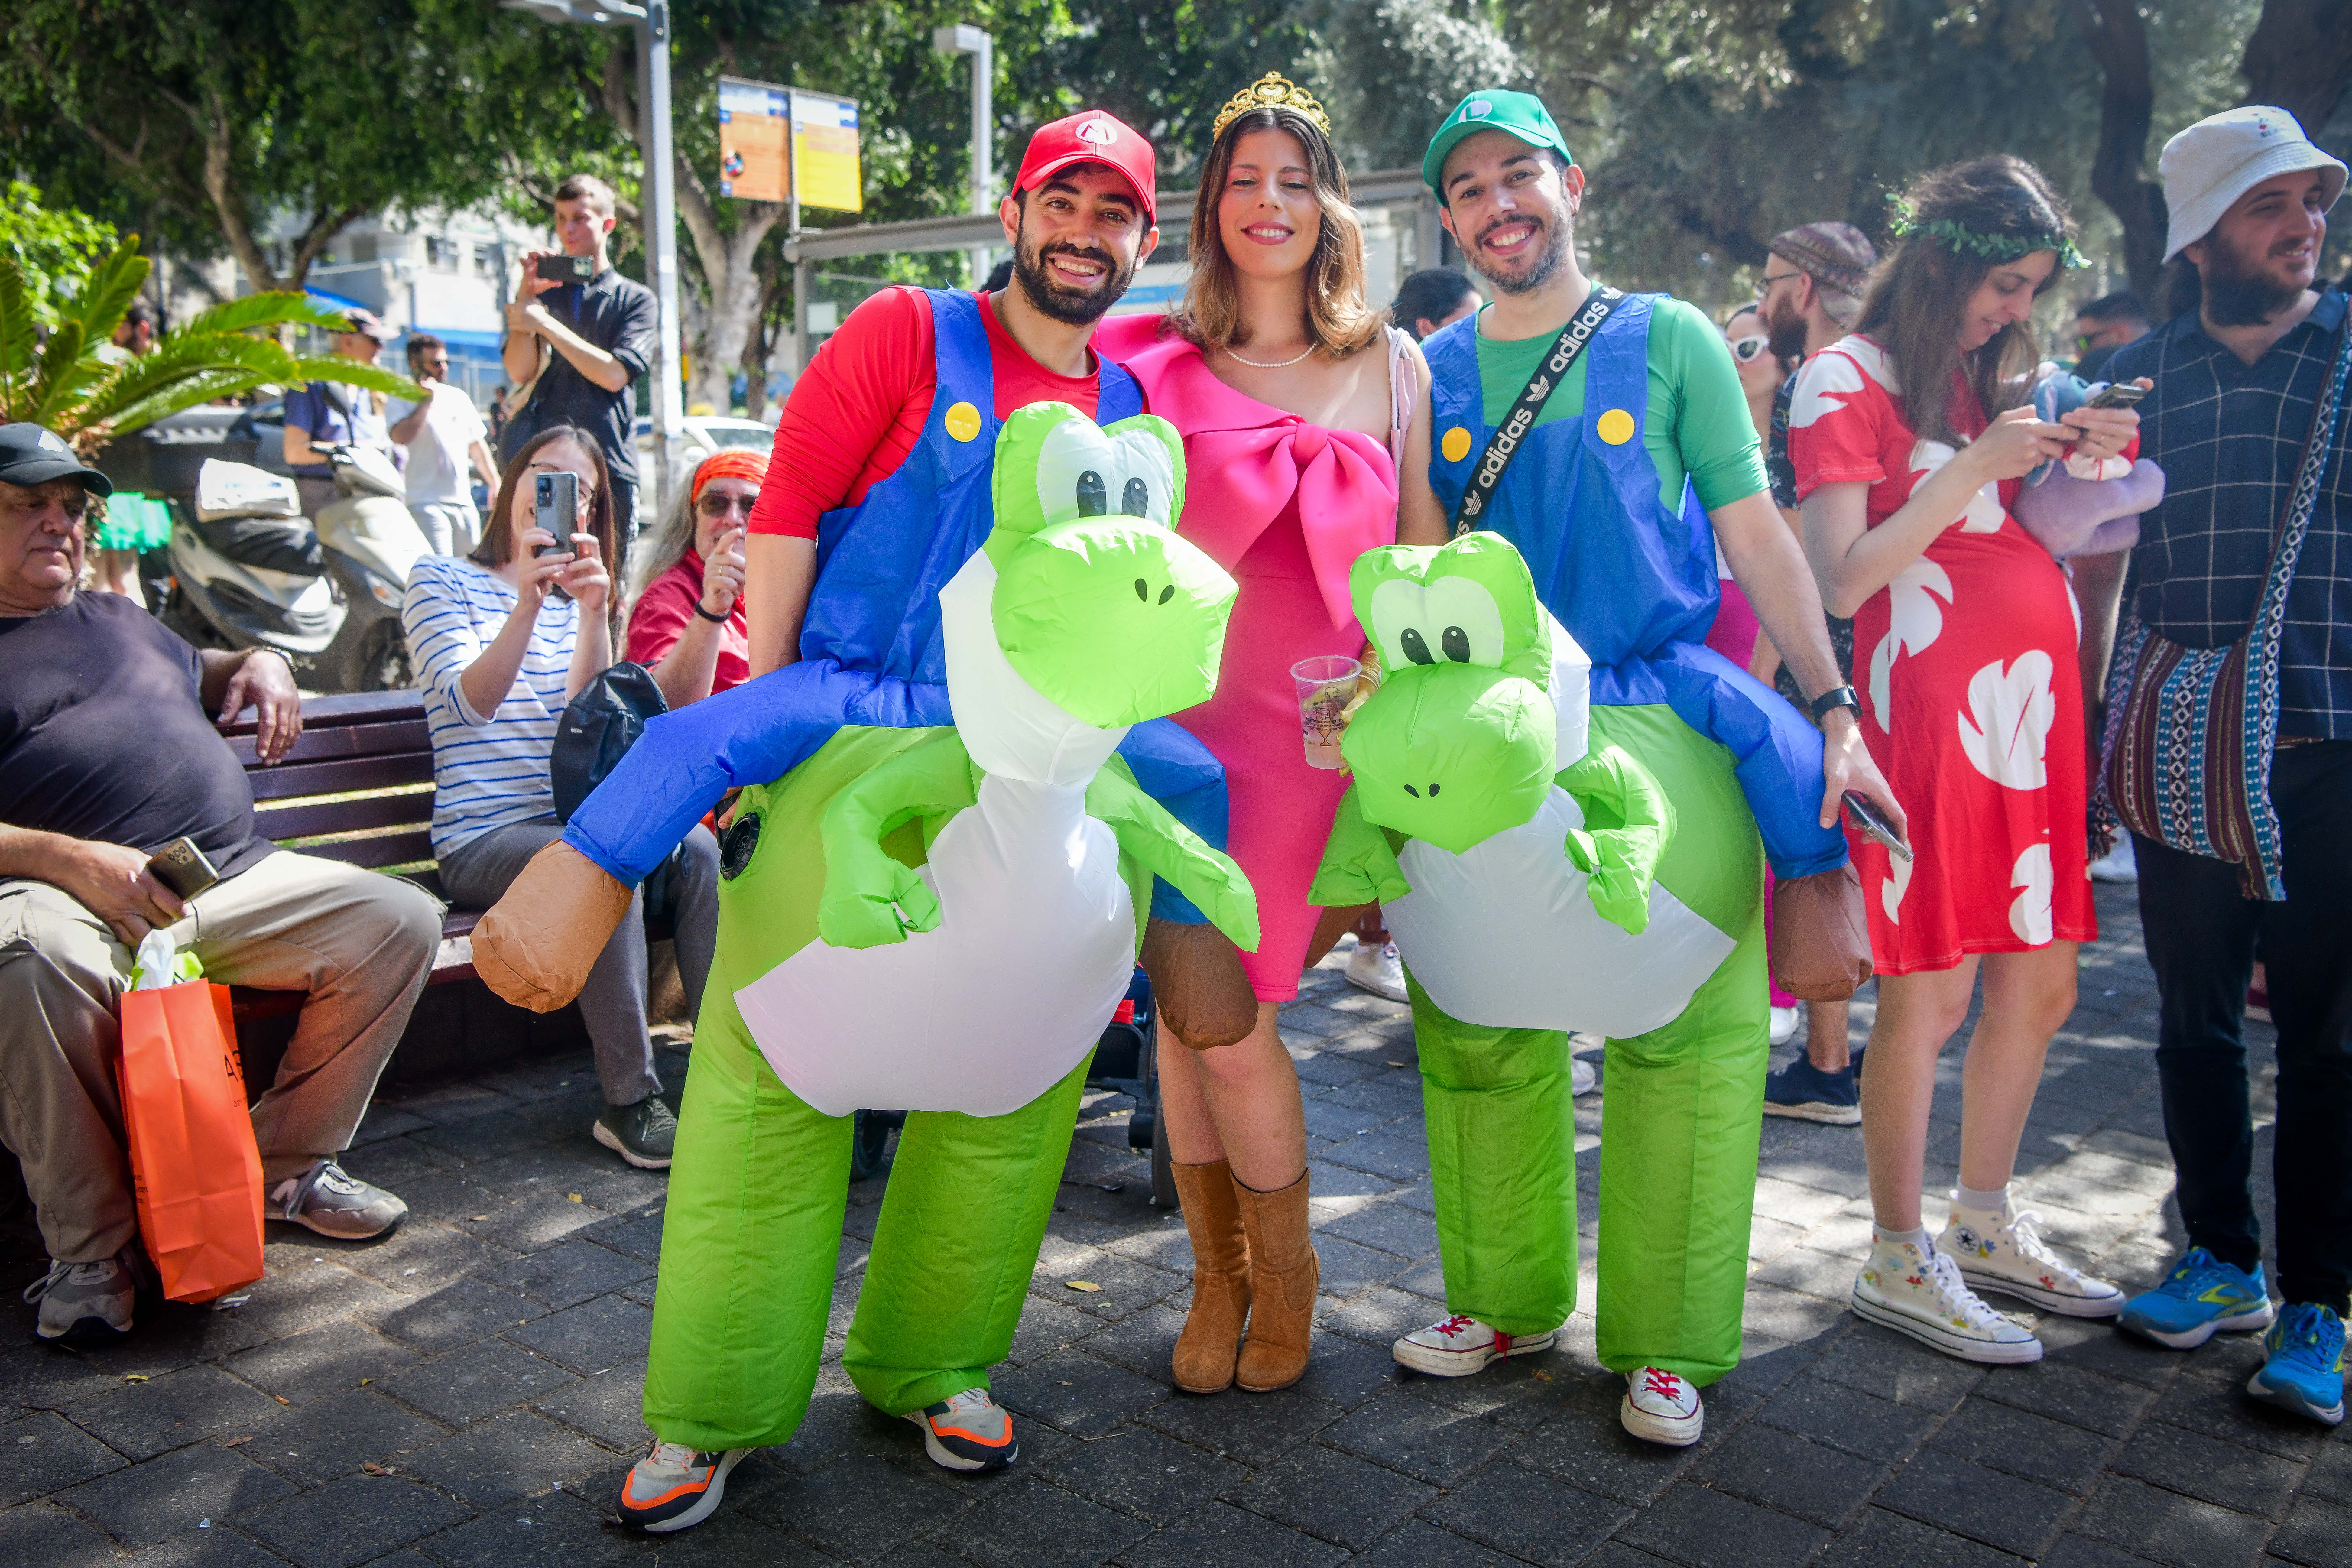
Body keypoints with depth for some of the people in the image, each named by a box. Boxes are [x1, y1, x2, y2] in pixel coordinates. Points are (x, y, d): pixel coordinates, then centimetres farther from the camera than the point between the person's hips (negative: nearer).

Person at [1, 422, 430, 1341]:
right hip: (74, 896, -6)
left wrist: (259, 665, 23)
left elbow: (202, 680, 48)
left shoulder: (118, 619, 29)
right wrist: (74, 861, -22)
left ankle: (288, 1163, 3)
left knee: (401, 920, -11)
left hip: (235, 883, 7)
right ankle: (90, 1249, -21)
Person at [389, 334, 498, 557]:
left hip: (464, 502, 6)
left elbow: (477, 446, 21)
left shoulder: (459, 397, 15)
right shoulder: (401, 400, -1)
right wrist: (426, 400, -13)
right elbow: (401, 437, -20)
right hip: (427, 504, -6)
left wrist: (496, 486, 17)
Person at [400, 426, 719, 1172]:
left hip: (574, 827, 5)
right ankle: (630, 1102, -29)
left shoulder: (575, 596, 21)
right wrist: (528, 606, -25)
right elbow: (471, 702, -12)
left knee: (696, 848, -26)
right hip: (484, 841, -4)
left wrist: (594, 614, -14)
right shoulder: (443, 579, 7)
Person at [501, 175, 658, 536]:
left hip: (607, 462, -1)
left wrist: (545, 324, -6)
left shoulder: (636, 300, 11)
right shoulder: (541, 291, 19)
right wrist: (527, 296, -5)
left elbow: (614, 375, -5)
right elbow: (519, 372, 4)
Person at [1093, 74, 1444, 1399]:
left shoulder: (1390, 365, 11)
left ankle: (1284, 1278, 18)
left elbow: (1426, 555, 12)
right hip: (1183, 706, 1)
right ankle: (1220, 1278, 23)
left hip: (1318, 719, -1)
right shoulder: (1155, 359, 8)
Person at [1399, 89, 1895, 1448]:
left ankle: (1666, 1346, 13)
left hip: (1659, 724, -2)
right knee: (1477, 1033, 7)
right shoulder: (1436, 371, 10)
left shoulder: (1667, 339, 5)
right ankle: (1506, 1302, 25)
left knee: (1684, 1031, -2)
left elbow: (1757, 535, 2)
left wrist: (1836, 711, -5)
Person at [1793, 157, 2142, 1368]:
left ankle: (1986, 1229, 27)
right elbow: (1843, 579, -13)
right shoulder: (1847, 378, -3)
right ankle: (1898, 1262, 9)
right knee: (1930, 992, -4)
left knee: (2040, 983, 11)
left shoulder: (1985, 375, 20)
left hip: (2030, 697, 8)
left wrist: (2076, 461, 5)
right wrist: (1975, 469, -14)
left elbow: (2022, 537, 22)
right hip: (1931, 706, -8)